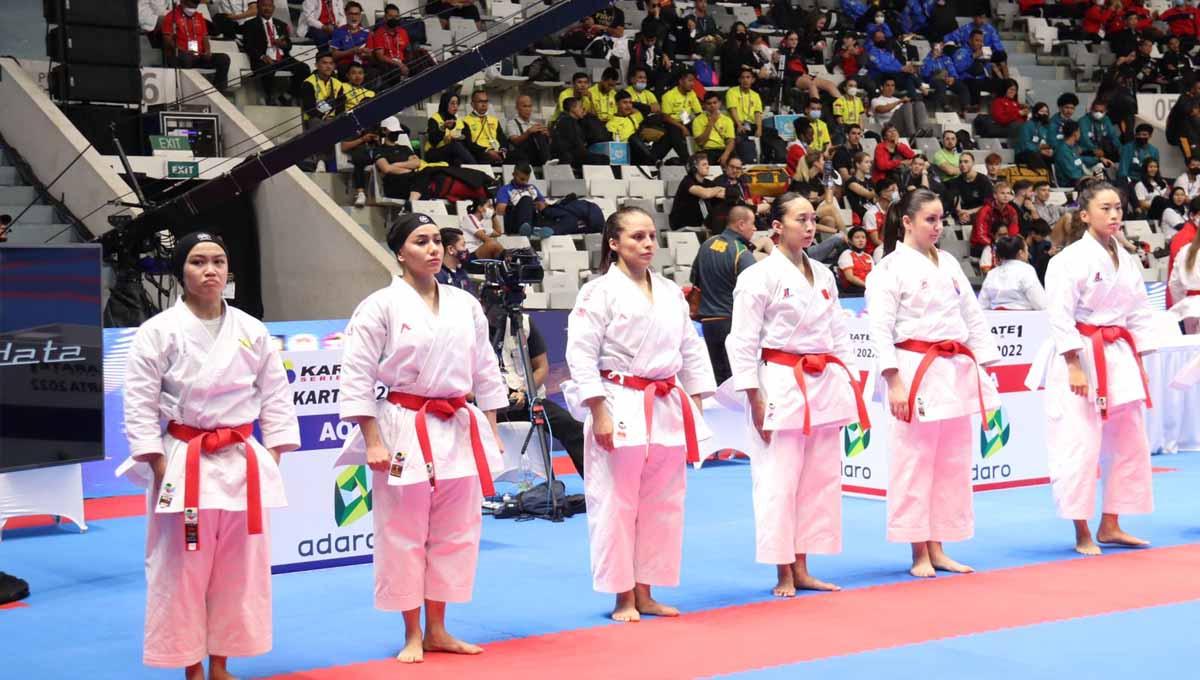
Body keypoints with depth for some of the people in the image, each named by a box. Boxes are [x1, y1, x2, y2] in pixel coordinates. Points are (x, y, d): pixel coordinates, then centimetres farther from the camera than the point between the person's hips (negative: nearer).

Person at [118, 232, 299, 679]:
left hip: (243, 463, 4)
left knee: (239, 571, 9)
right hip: (185, 464, -3)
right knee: (182, 571, 1)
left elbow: (276, 394, 9)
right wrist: (160, 467, -11)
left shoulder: (252, 331, 4)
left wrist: (273, 455, 2)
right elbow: (139, 403, -6)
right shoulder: (159, 332, -6)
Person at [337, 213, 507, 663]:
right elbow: (357, 377, -8)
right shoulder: (381, 306, -7)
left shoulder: (465, 305, 7)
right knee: (403, 536, 2)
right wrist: (373, 442, -12)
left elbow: (485, 371, 14)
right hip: (406, 432, -5)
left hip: (459, 431, 5)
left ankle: (437, 631, 23)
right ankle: (412, 636, 16)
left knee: (454, 534, 10)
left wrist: (492, 432, 11)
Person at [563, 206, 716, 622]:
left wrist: (695, 406, 11)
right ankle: (623, 598, 9)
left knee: (662, 504, 10)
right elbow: (582, 354, -11)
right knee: (615, 503, -2)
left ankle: (644, 594, 20)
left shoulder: (670, 292, 12)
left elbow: (691, 350, 17)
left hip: (667, 407, 6)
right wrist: (599, 413, -16)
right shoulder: (599, 292, -7)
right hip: (621, 407, -6)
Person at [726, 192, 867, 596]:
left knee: (820, 479, 9)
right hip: (782, 385, -7)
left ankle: (801, 570, 18)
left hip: (824, 386, 7)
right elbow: (743, 342, -10)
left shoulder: (822, 275, 12)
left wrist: (848, 387, 10)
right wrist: (755, 401, -13)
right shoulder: (760, 277, -8)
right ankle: (783, 575, 5)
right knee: (779, 480, -5)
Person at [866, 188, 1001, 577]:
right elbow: (880, 329, -11)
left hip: (957, 373, 7)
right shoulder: (890, 268, -6)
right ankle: (919, 553, 6)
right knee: (914, 463, -3)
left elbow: (973, 317, 16)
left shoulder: (948, 264, 14)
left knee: (953, 464, 9)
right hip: (917, 373, -7)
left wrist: (983, 371, 9)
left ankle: (937, 549, 18)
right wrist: (895, 383, -18)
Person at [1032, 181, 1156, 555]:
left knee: (1128, 444, 12)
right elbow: (1060, 316, -16)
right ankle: (1082, 534, 2)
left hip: (1119, 357, 8)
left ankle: (1110, 526, 23)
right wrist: (1075, 366, -20)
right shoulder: (1071, 259, -12)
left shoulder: (1127, 261, 10)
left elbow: (1139, 314, 15)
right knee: (1080, 445, -8)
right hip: (1081, 357, -8)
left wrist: (1138, 363, 9)